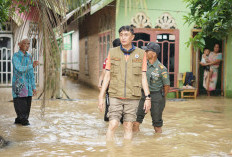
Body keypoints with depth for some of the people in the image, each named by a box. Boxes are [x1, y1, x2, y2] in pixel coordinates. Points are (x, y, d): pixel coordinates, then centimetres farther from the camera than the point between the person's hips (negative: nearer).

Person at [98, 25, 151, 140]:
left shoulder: (141, 54, 2)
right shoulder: (112, 52, 3)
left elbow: (143, 78, 5)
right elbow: (107, 76, 5)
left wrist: (148, 97, 0)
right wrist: (101, 97, 2)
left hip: (132, 97, 0)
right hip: (115, 96, 0)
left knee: (128, 127, 5)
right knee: (113, 125, -7)